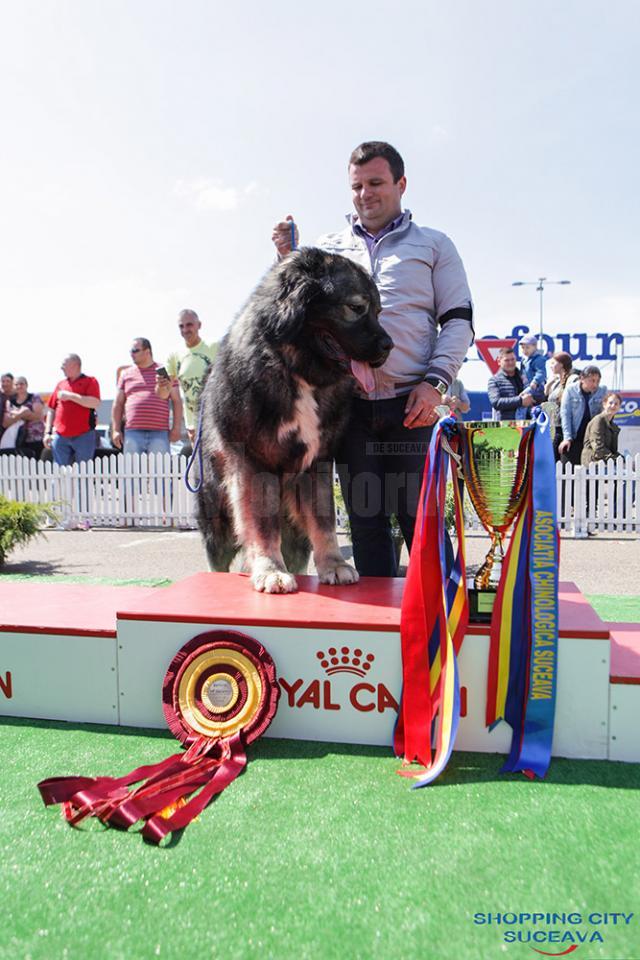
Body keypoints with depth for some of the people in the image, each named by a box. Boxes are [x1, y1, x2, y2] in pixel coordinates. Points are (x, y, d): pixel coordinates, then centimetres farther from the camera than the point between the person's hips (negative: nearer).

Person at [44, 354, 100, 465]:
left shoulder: (90, 381, 3)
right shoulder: (60, 384, 17)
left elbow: (95, 403, -14)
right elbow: (51, 410, 17)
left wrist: (71, 396, -13)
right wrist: (47, 432, 9)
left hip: (83, 435, -4)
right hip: (60, 436, 4)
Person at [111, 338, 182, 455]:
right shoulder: (126, 374, 16)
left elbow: (176, 401, 7)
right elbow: (118, 404, 16)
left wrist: (176, 428, -1)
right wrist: (115, 430, 7)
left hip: (159, 433, -2)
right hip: (133, 433, 2)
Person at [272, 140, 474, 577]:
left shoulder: (433, 244, 13)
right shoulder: (329, 247, 19)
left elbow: (458, 320, 6)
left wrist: (435, 382, -8)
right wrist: (289, 260, 1)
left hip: (412, 403, -2)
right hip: (350, 405, 2)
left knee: (420, 519, -1)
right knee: (366, 520, 7)